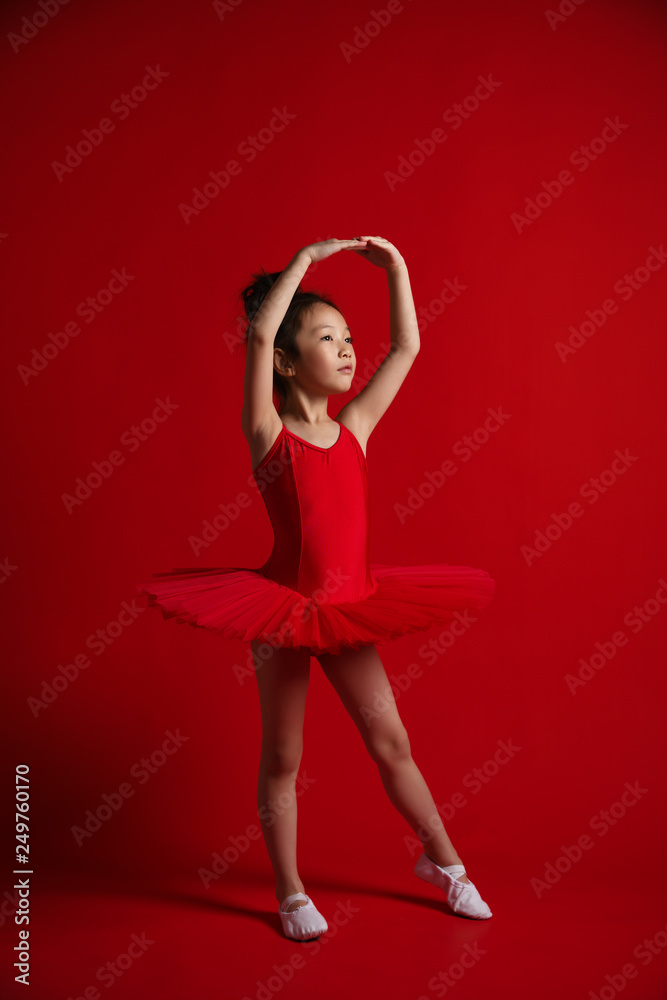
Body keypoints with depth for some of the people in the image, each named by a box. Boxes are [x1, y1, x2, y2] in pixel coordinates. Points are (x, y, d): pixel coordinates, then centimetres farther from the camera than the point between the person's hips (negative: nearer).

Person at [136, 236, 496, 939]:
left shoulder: (355, 427, 4)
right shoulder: (268, 433, -9)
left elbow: (407, 346, 9)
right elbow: (259, 333, -23)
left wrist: (394, 267, 7)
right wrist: (307, 258, -17)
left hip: (350, 611, 4)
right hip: (284, 608, -4)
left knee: (391, 743, 14)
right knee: (282, 760, 11)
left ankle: (442, 861, 33)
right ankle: (291, 894, 28)